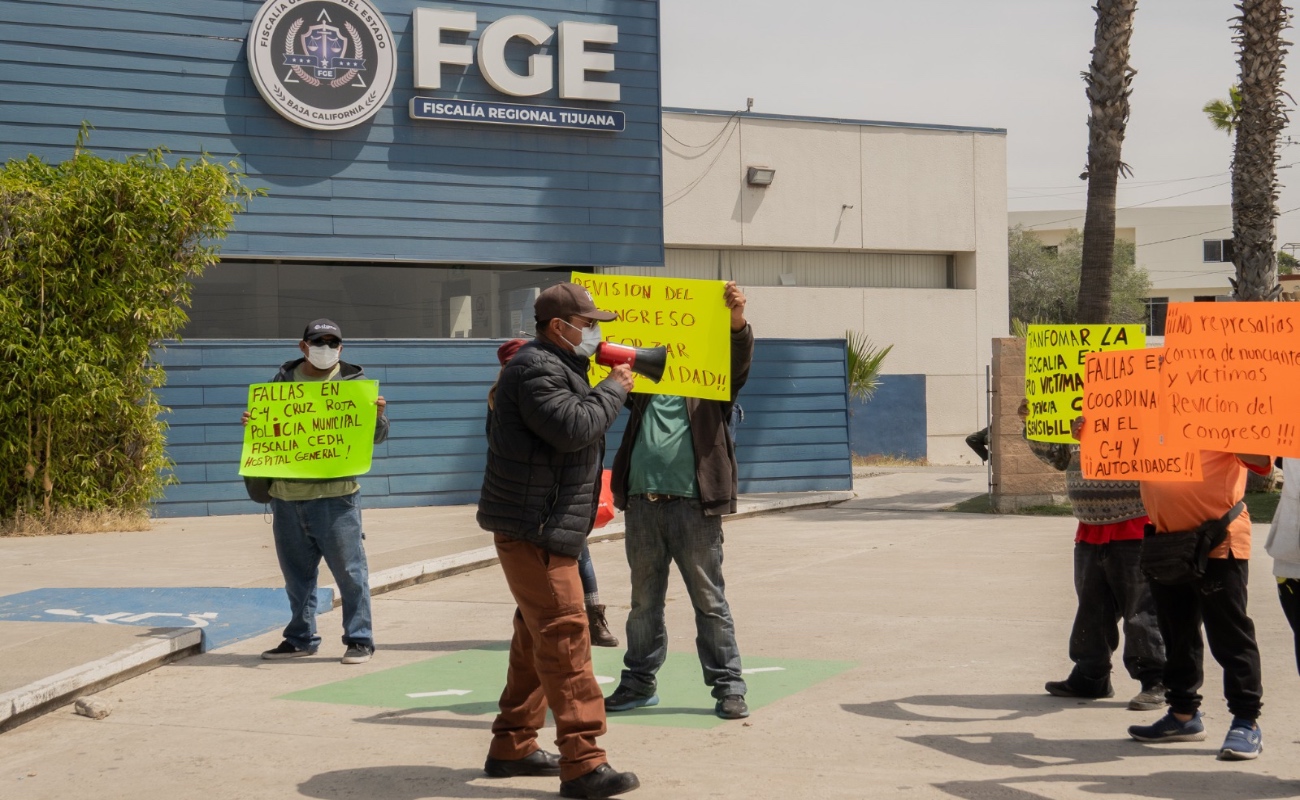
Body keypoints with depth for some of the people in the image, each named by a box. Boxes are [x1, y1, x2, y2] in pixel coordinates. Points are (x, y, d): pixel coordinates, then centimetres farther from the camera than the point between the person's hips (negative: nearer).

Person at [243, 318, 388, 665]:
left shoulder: (354, 381, 2)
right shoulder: (284, 378, 11)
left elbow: (376, 436, 2)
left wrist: (377, 415, -20)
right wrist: (252, 422, -5)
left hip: (335, 495, -4)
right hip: (286, 494, 4)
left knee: (349, 570, -2)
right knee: (296, 572, 13)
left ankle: (359, 639, 6)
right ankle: (301, 638, 24)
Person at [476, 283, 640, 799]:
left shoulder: (557, 367, 21)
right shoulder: (537, 369, -14)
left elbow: (575, 424, 20)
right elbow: (572, 427, -25)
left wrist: (612, 387, 8)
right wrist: (612, 390, -13)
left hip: (548, 524, 11)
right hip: (532, 526, -11)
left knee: (536, 637, 16)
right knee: (564, 635, -15)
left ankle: (512, 747, 25)